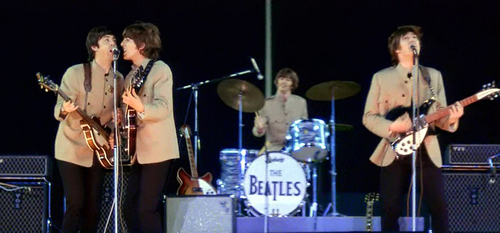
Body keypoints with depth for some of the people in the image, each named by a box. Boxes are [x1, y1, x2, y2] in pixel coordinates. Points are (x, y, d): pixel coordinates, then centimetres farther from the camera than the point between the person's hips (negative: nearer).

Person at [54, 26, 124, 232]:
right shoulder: (75, 73, -11)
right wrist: (65, 110, -35)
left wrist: (113, 134, -4)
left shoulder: (118, 79, 6)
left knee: (93, 207, 5)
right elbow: (58, 110, -12)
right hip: (72, 148, -5)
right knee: (76, 204, -12)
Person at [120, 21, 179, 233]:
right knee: (130, 208, 7)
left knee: (146, 209, -12)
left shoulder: (160, 69, -9)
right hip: (138, 151, 9)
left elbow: (163, 108, -20)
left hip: (156, 150, -9)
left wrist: (140, 107, -38)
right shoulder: (131, 76, 16)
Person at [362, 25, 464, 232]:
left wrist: (451, 119, -15)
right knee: (390, 209, -4)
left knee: (439, 205, -6)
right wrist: (391, 127, -16)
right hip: (395, 151, -1)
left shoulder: (433, 75, 11)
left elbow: (439, 115, 9)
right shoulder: (381, 77, 5)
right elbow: (368, 117, 3)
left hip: (426, 150, 1)